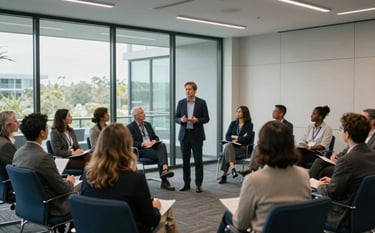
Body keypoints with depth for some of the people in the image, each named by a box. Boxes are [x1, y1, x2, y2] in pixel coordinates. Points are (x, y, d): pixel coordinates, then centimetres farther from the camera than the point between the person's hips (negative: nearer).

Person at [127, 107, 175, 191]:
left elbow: (156, 137, 22)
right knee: (159, 156, -31)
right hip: (141, 150, -5)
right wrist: (143, 144, -21)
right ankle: (164, 181, -32)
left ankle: (164, 169, -50)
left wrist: (154, 141, -3)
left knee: (162, 145, -30)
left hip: (152, 146, 5)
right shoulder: (130, 127, 2)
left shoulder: (148, 124, 23)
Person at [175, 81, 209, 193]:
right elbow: (176, 118, 9)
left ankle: (198, 184, 7)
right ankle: (186, 183, 16)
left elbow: (206, 118, 0)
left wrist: (197, 120, -18)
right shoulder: (181, 103, 7)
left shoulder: (201, 102, 0)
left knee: (198, 160, -2)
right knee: (185, 160, 6)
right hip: (184, 134, 2)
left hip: (197, 135, -2)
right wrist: (181, 120, -13)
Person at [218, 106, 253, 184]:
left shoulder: (249, 125, -2)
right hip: (232, 146, 4)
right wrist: (236, 139, -11)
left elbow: (246, 139, -13)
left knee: (227, 151, -31)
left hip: (243, 148, -4)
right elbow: (227, 137, 6)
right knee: (228, 145, -33)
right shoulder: (233, 123, 12)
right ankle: (233, 169, -44)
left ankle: (224, 175, -33)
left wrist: (234, 136, -3)